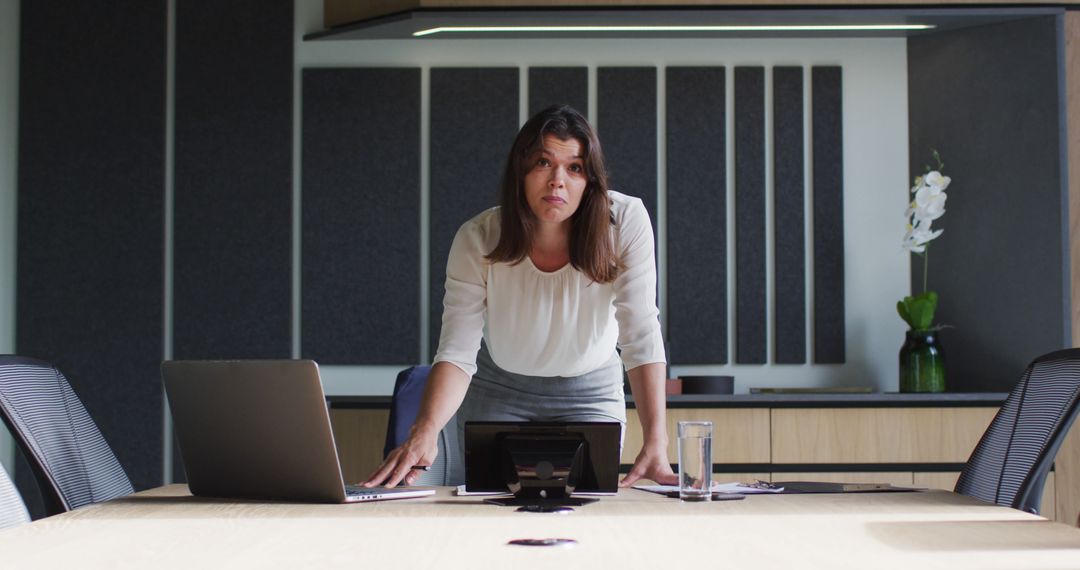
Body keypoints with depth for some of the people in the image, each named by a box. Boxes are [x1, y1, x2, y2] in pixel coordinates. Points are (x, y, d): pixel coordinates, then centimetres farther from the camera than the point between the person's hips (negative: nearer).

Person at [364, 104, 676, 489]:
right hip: (497, 393, 0)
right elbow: (457, 353, -29)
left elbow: (641, 336, -27)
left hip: (591, 395, 0)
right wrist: (424, 433, -48)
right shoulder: (478, 240, -23)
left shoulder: (626, 222, -25)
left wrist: (655, 444, -38)